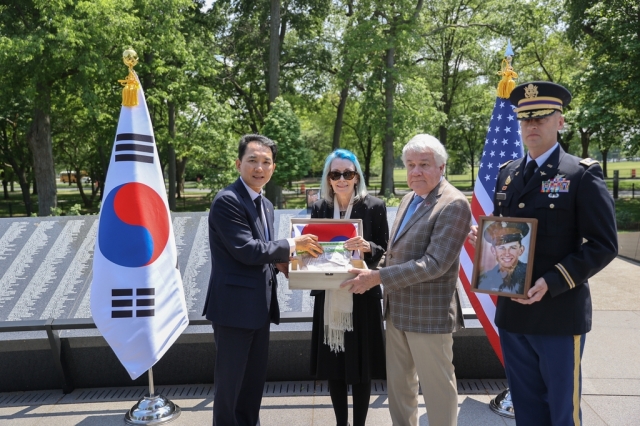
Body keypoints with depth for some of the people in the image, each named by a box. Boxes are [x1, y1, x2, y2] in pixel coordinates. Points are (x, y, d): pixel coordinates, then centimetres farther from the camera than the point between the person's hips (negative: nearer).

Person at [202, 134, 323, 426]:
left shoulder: (265, 205, 12)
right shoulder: (227, 201, -16)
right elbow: (247, 250, -23)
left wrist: (281, 263, -2)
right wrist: (292, 244, -13)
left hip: (260, 306, 9)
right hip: (235, 306, -8)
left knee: (255, 379, 21)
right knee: (230, 382, 7)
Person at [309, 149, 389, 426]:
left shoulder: (374, 207, -4)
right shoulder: (319, 208, 5)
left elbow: (385, 252, -3)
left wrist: (368, 247, -23)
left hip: (362, 297, -3)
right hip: (328, 296, 3)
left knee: (360, 366, 6)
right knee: (332, 366, 11)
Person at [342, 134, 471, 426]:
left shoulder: (454, 205, -17)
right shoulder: (408, 199, 10)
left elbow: (435, 263, -25)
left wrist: (378, 277, -24)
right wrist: (372, 275, 6)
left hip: (429, 312, -8)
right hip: (397, 309, 8)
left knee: (437, 386, 9)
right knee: (398, 383, 20)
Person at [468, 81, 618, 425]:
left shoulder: (582, 175, -8)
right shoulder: (506, 173, 9)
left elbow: (603, 246, -12)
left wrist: (551, 284, -21)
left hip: (559, 313, -5)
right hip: (511, 312, 5)